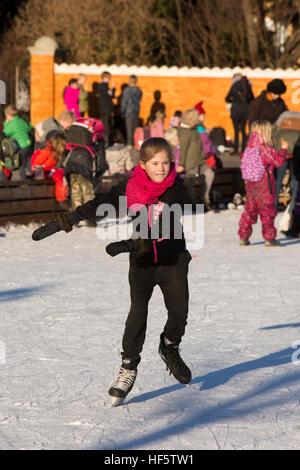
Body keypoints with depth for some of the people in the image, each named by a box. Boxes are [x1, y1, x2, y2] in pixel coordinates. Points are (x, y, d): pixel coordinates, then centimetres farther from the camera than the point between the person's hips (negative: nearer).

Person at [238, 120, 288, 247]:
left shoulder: (248, 149, 5)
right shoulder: (266, 149, -16)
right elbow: (278, 161, -16)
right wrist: (283, 150, -2)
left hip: (250, 184, 7)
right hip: (264, 186, -7)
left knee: (250, 210, 13)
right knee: (267, 211, 1)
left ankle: (243, 237, 14)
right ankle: (269, 238, 3)